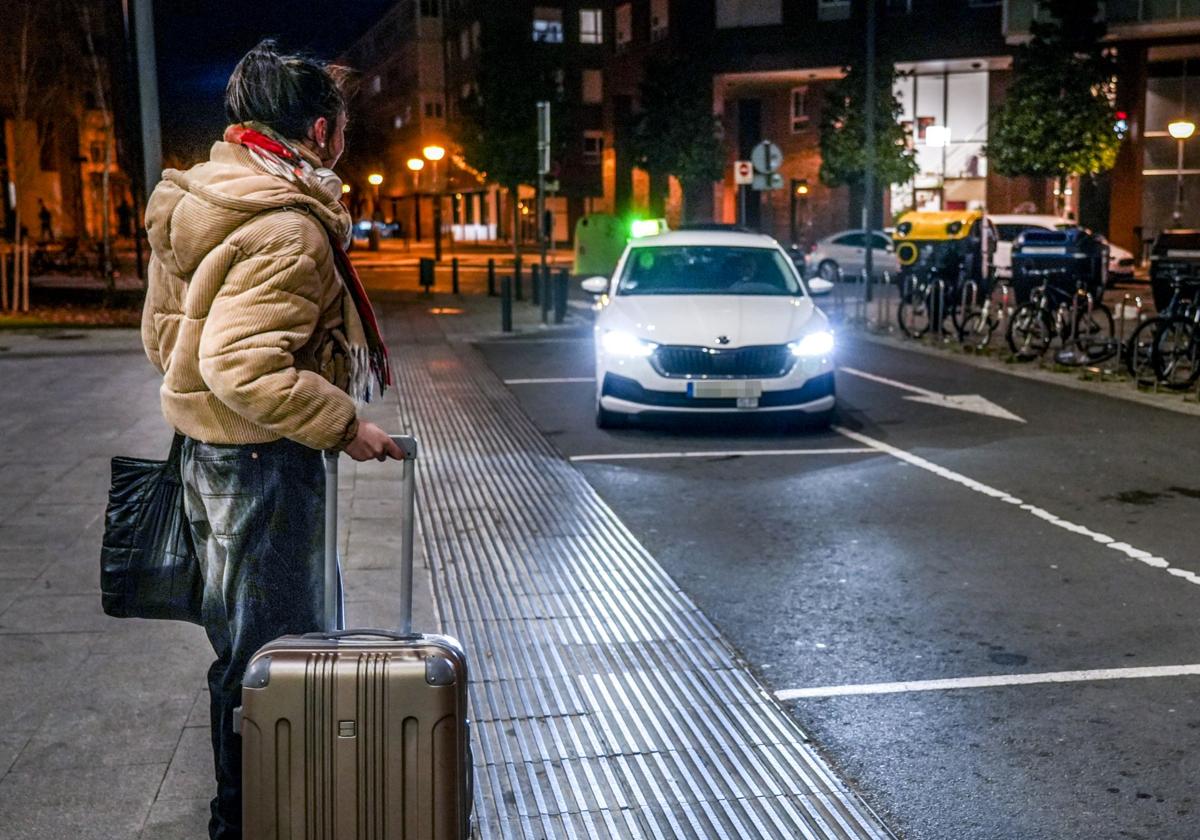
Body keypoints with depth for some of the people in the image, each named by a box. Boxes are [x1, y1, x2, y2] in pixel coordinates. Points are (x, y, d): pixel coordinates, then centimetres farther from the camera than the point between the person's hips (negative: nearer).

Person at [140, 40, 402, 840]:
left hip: (208, 447, 10)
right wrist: (345, 424, -22)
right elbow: (244, 366, -31)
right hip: (265, 461, -10)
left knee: (244, 638, 22)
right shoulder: (289, 228, -22)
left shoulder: (194, 203, 9)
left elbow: (162, 331, 16)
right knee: (268, 652, 2)